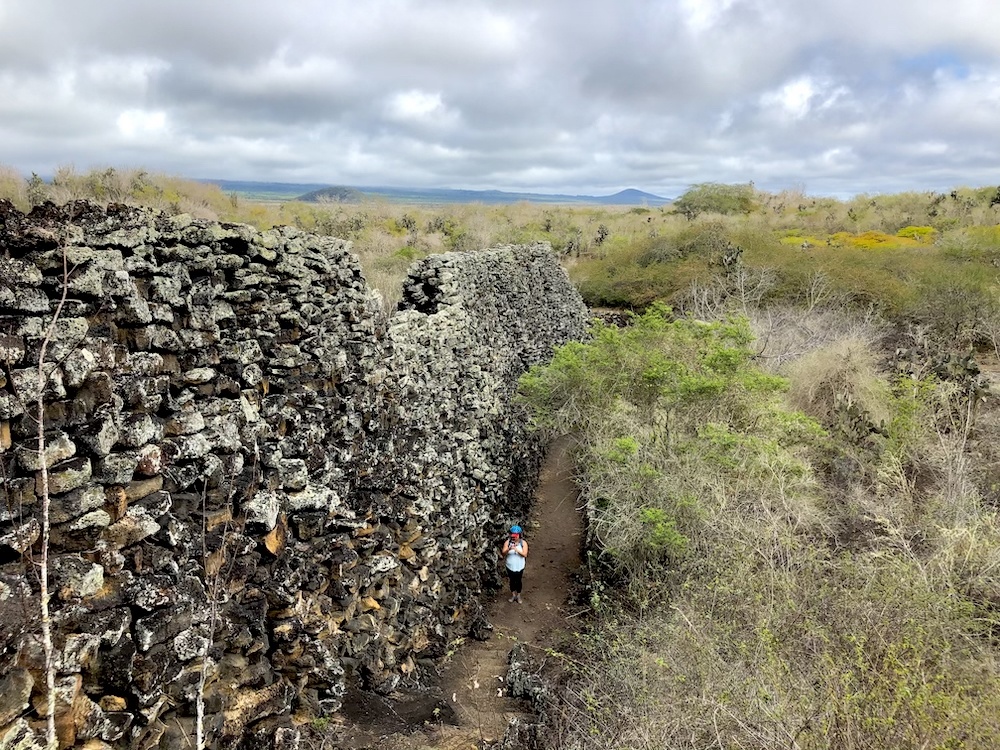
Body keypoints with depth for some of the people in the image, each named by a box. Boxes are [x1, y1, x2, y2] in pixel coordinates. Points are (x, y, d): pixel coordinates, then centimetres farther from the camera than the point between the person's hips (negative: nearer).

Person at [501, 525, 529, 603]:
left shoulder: (523, 543, -14)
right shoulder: (507, 542, -13)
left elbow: (525, 554, -21)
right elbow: (503, 553, -18)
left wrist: (516, 549, -35)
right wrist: (508, 549, -39)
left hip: (519, 567, 0)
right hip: (510, 566, 0)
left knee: (518, 581, 15)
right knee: (512, 581, 16)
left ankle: (518, 596, 36)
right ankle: (513, 595, 38)